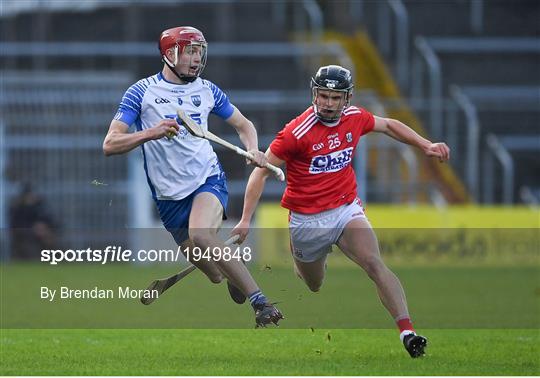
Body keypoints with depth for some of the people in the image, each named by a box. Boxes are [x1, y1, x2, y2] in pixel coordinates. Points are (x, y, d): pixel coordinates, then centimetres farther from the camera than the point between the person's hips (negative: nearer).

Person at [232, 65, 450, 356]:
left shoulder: (354, 118, -4)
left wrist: (425, 145, 11)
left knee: (375, 264, -21)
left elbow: (388, 125, 19)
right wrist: (246, 220, -17)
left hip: (346, 209, 3)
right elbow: (261, 171, -13)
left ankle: (407, 332, -29)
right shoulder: (297, 132, -19)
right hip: (307, 220, -2)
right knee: (313, 286, 13)